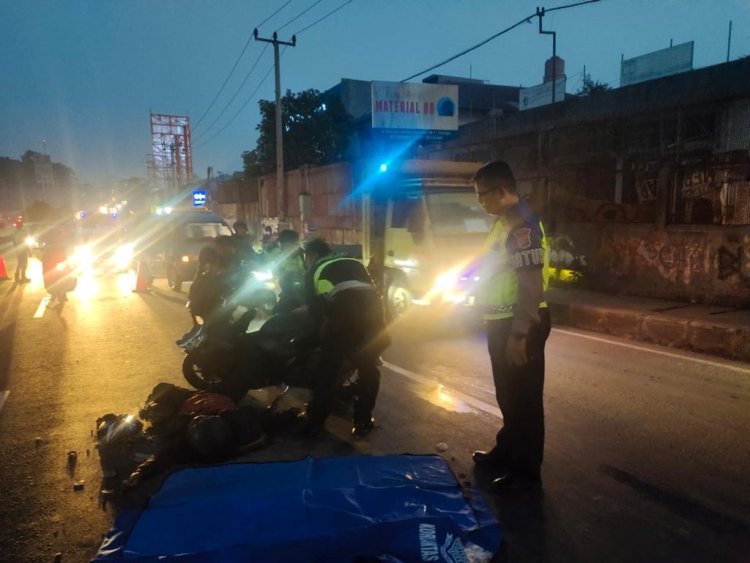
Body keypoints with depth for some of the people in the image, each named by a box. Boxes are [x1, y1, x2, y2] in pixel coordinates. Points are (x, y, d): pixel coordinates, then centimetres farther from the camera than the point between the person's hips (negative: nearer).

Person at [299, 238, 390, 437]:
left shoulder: (315, 270, 24)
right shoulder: (355, 263, 34)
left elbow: (314, 307, 20)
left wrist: (324, 326, 36)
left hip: (344, 313, -3)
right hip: (374, 310, 4)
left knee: (328, 368, 12)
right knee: (369, 367, 20)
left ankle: (315, 420, 23)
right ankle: (362, 422, 23)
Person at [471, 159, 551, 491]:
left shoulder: (523, 227, -20)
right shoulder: (505, 224, 11)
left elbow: (531, 286, -25)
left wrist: (519, 335, -26)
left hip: (520, 325, -10)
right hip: (502, 322, 10)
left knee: (524, 397, 2)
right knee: (508, 395, 21)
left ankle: (526, 470, 15)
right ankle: (505, 453, 37)